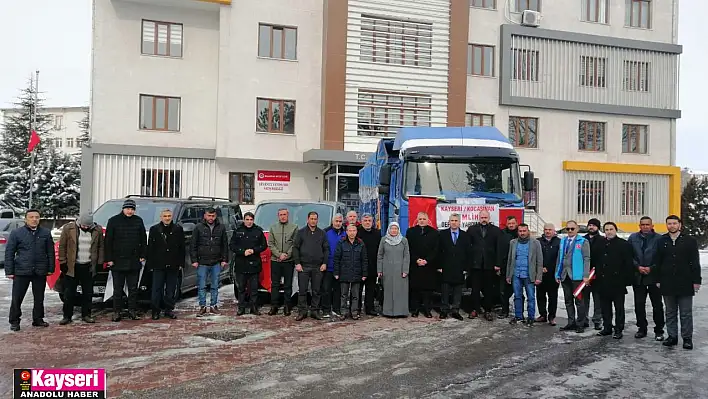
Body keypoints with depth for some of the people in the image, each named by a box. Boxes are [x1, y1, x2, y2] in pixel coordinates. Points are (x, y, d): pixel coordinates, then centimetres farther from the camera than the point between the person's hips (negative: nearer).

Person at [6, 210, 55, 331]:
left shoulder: (46, 233, 7)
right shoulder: (16, 233, 1)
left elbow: (50, 252, 10)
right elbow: (9, 253, 1)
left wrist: (51, 268, 5)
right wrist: (9, 271, -3)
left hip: (40, 272, 2)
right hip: (21, 272, -2)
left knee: (39, 298, 10)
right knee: (17, 298, 1)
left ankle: (38, 319, 23)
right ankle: (14, 321, 13)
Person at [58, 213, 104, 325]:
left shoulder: (97, 230, 1)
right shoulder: (68, 228, -4)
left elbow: (101, 247, 7)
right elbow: (62, 246, -1)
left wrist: (100, 262, 3)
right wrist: (62, 262, -4)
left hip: (88, 266, 2)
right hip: (72, 266, -2)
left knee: (88, 292, 7)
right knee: (69, 293, 3)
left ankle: (86, 315, 17)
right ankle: (67, 316, 12)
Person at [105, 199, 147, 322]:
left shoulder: (138, 221, 8)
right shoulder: (113, 221, 1)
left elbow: (143, 240, 10)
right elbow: (108, 241, 0)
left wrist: (142, 255, 3)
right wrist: (109, 259, -5)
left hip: (134, 262, 2)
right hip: (118, 261, -2)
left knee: (133, 288, 7)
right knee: (118, 289, 3)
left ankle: (132, 311, 14)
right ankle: (117, 312, 10)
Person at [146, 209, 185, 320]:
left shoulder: (178, 229, 7)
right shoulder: (154, 229, 5)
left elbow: (182, 248, 7)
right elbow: (150, 248, 4)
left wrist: (181, 263, 1)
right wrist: (150, 264, -2)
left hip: (173, 266, 1)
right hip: (158, 265, -1)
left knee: (171, 289, 7)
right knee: (157, 289, 0)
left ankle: (169, 310, 17)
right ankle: (156, 311, 8)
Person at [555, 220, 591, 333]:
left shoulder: (583, 242, -2)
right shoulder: (563, 241, 14)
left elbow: (586, 259, -8)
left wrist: (585, 275, -15)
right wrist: (557, 274, 11)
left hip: (577, 276, -6)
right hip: (565, 276, 6)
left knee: (579, 301, 1)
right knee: (568, 301, 11)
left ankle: (580, 324, 8)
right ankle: (571, 323, 20)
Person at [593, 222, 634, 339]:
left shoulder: (624, 244, -5)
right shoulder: (599, 243, 9)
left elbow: (628, 264, -7)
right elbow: (594, 260, 14)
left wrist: (627, 280, -12)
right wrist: (595, 275, 8)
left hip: (617, 282, -5)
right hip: (602, 281, 5)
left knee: (619, 307, 5)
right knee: (605, 307, 12)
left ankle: (618, 329, 12)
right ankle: (607, 327, 22)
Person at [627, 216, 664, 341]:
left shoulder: (659, 239, -5)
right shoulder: (633, 238, 5)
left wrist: (651, 268, -12)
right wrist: (638, 267, -7)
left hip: (654, 276, -3)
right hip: (638, 276, 3)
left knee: (657, 305, 4)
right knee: (639, 305, 8)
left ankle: (659, 330, 14)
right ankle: (642, 328, 20)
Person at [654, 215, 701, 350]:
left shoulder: (690, 241, 1)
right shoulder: (661, 241, 7)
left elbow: (695, 262, -1)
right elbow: (657, 262, 8)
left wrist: (696, 280, -5)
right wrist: (658, 280, 4)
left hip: (685, 283, -2)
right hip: (667, 284, 2)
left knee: (686, 313, 4)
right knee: (670, 313, 10)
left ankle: (687, 338, 13)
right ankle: (672, 337, 18)